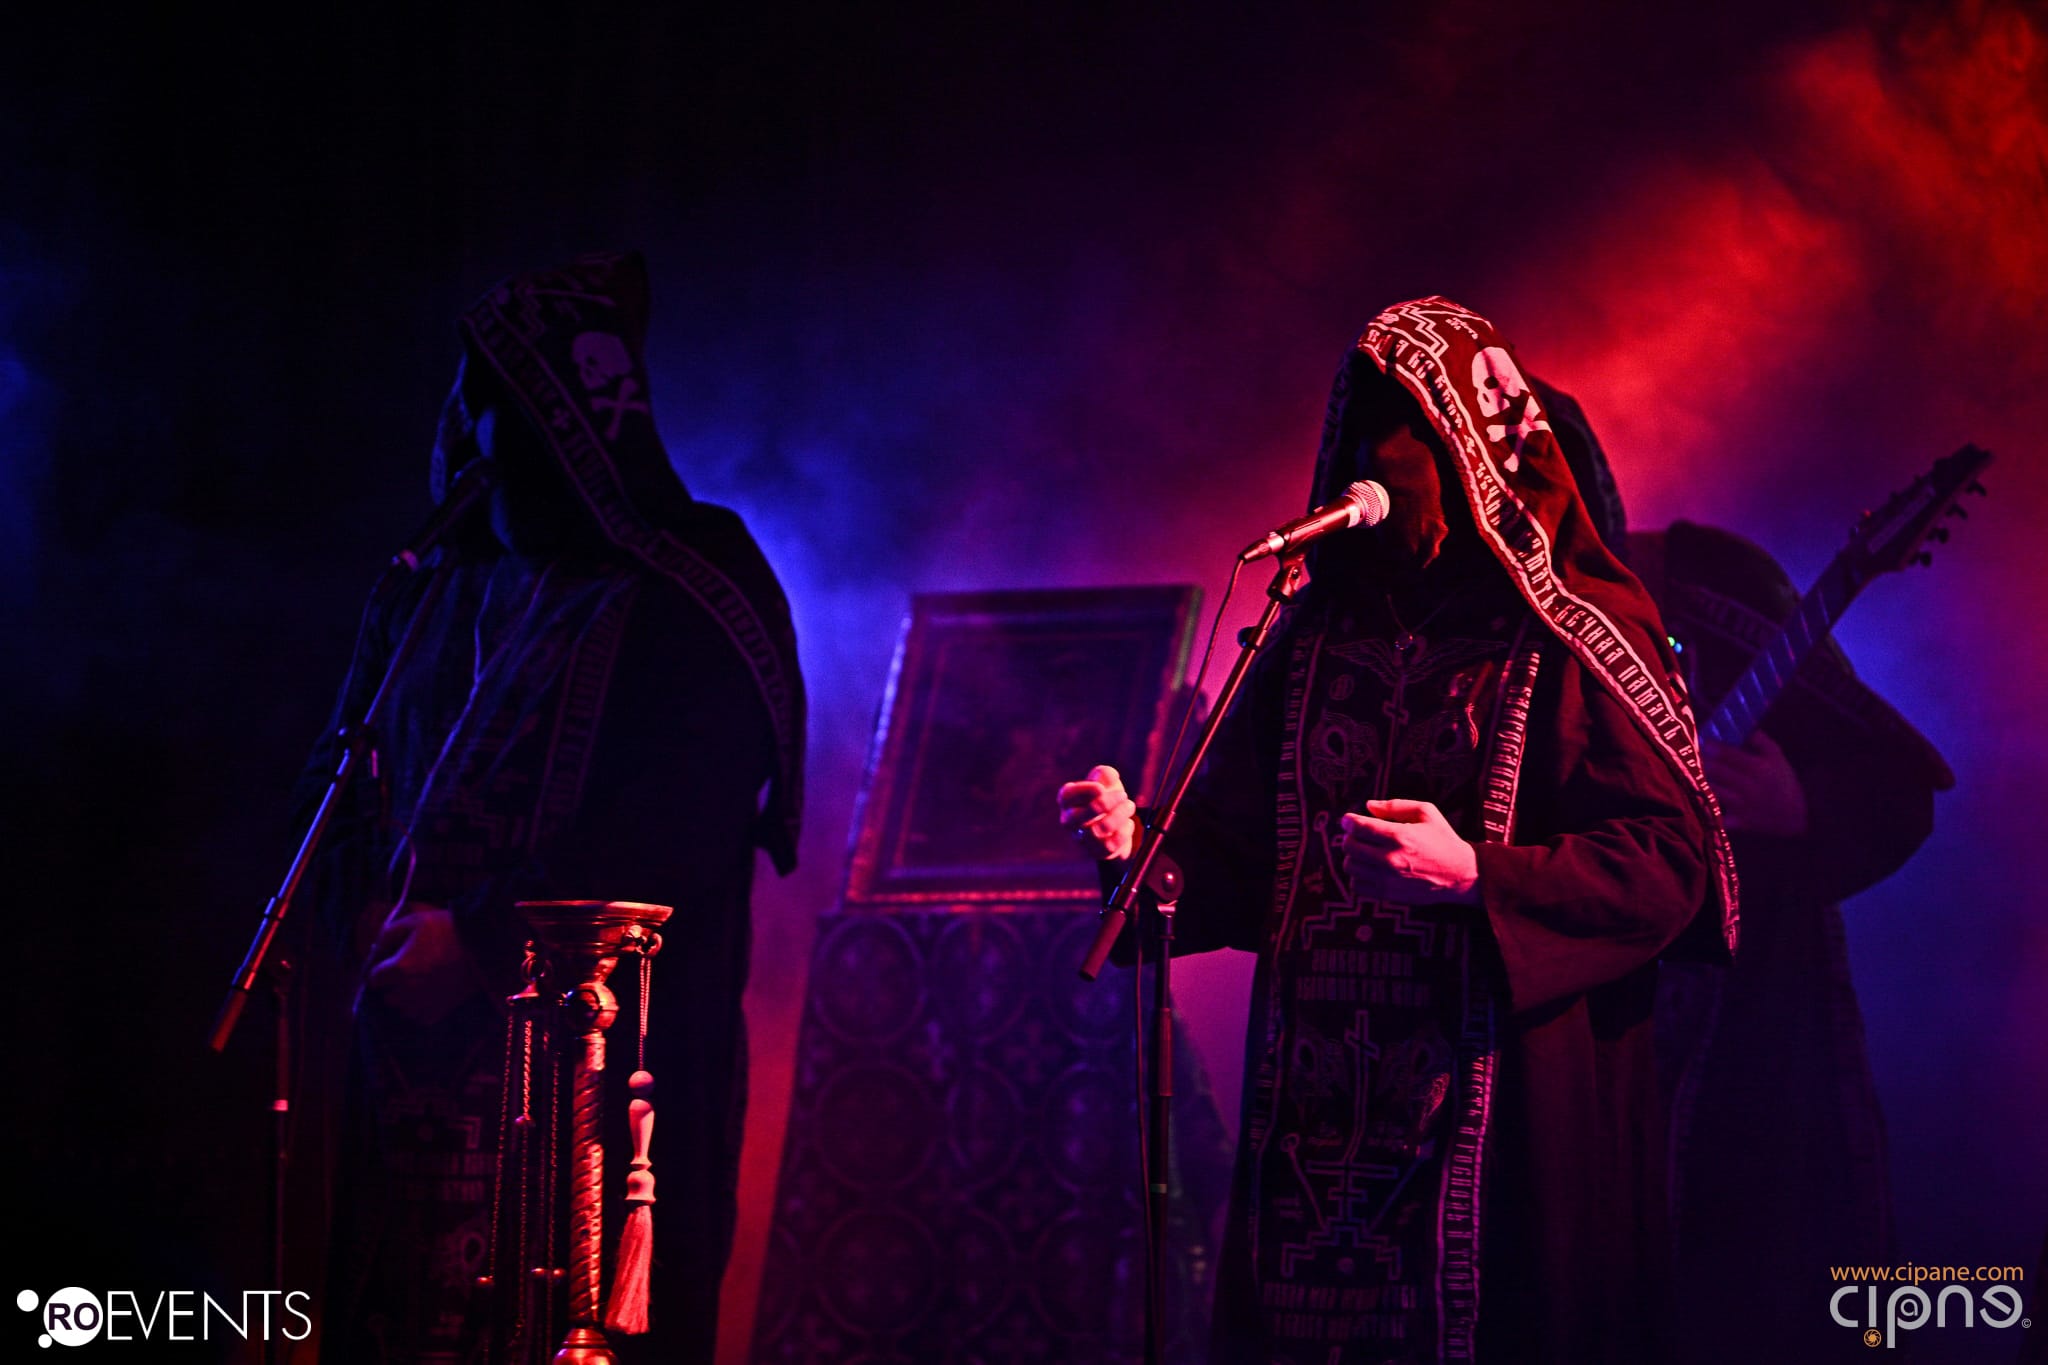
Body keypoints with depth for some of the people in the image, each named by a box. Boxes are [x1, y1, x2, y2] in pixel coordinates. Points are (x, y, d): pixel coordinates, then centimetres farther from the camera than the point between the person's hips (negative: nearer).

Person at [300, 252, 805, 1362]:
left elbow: (674, 830, -14)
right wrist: (373, 914, 0)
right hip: (426, 1052, 6)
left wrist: (481, 939, -16)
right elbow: (348, 770, 19)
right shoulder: (442, 589, 16)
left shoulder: (689, 595, -5)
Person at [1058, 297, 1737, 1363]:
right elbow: (1242, 855, 12)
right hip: (1319, 1125, 4)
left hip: (1517, 1111, -4)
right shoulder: (1318, 633, 14)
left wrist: (1475, 875, -22)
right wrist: (1141, 843, -9)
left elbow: (1673, 859, -10)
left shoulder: (1576, 632, -2)